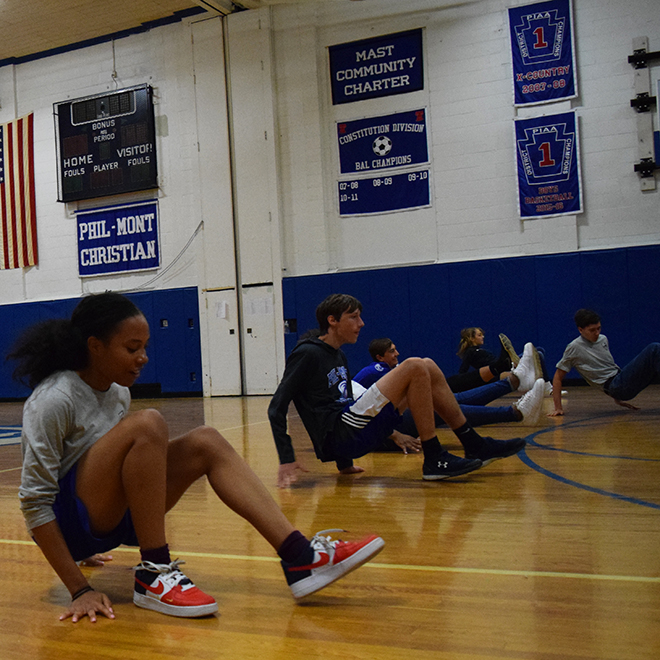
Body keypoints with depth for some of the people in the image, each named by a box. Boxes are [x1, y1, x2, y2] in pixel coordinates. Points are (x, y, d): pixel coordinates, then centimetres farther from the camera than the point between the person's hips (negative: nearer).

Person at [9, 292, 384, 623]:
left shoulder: (118, 392, 7)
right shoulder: (54, 400, -18)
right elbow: (34, 501, -20)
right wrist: (80, 591, -24)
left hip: (109, 516, 8)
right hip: (67, 522, -8)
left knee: (205, 442, -10)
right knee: (147, 425, -29)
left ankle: (299, 557, -19)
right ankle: (154, 577, -21)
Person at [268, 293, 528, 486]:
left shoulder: (338, 356, 22)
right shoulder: (307, 353, -5)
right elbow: (276, 408, -10)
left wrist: (344, 462, 27)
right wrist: (287, 460, -19)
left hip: (352, 433, 9)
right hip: (340, 437, -9)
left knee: (427, 367, 5)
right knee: (414, 367, -19)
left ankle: (475, 445, 5)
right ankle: (434, 460, -14)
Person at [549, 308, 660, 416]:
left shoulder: (603, 339, 16)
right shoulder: (574, 348, -4)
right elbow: (558, 377, -1)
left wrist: (617, 398, 26)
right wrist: (558, 407, -7)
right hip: (615, 386, -7)